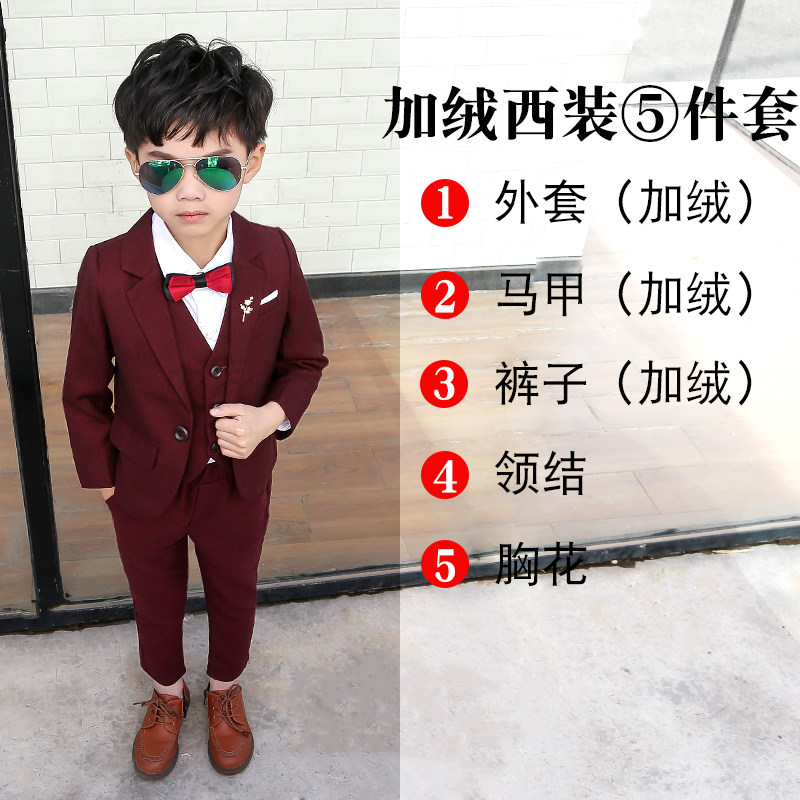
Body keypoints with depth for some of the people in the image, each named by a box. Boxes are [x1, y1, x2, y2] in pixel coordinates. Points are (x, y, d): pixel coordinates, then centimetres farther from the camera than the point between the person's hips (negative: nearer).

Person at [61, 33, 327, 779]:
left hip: (240, 481, 1)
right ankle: (166, 695, 56)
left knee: (234, 594, 26)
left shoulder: (273, 256, -20)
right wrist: (101, 476, -1)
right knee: (155, 601, 25)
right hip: (146, 490, -1)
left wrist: (274, 415, -22)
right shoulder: (107, 272, -23)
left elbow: (304, 359, -4)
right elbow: (85, 392, -8)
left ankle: (224, 689, 57)